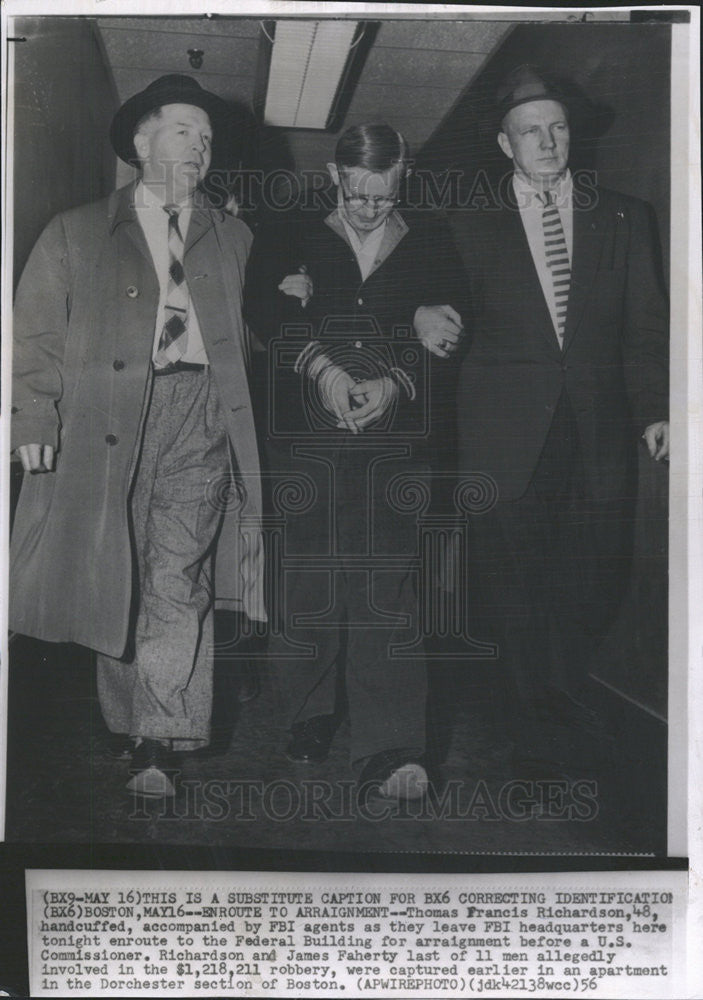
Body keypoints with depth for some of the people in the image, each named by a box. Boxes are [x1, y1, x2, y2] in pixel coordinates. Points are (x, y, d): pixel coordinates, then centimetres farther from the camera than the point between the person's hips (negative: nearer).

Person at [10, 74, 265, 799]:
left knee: (176, 587, -9)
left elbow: (250, 336, 23)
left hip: (198, 418, 0)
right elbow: (36, 333, 8)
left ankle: (157, 746, -5)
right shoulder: (76, 234, 15)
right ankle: (124, 727, 16)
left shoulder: (234, 240, 21)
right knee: (114, 581, 2)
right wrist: (36, 422, -2)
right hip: (106, 424, 0)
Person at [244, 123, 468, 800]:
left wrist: (395, 383, -13)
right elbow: (263, 312, -4)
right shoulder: (289, 237, 11)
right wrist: (323, 365, -17)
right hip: (306, 436, 1)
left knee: (387, 587, -6)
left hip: (395, 436, 0)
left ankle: (388, 750, -5)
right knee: (307, 579, 1)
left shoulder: (431, 244, 12)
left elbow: (453, 338, 4)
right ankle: (310, 719, 19)